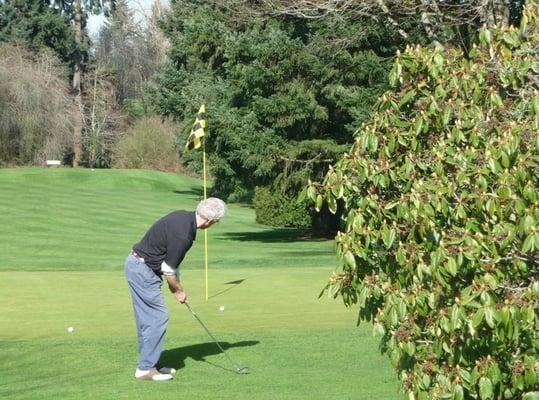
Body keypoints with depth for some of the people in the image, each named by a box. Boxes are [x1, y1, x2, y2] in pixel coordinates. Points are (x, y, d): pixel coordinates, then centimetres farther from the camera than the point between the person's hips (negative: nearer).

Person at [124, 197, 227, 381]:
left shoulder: (184, 216, 4)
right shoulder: (182, 234, -26)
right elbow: (168, 269, -17)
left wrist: (176, 285, 13)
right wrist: (178, 290, 0)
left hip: (136, 265, 10)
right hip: (143, 270, -10)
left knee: (147, 319, 13)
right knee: (158, 317, -7)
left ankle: (148, 363, 19)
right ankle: (146, 368, -5)